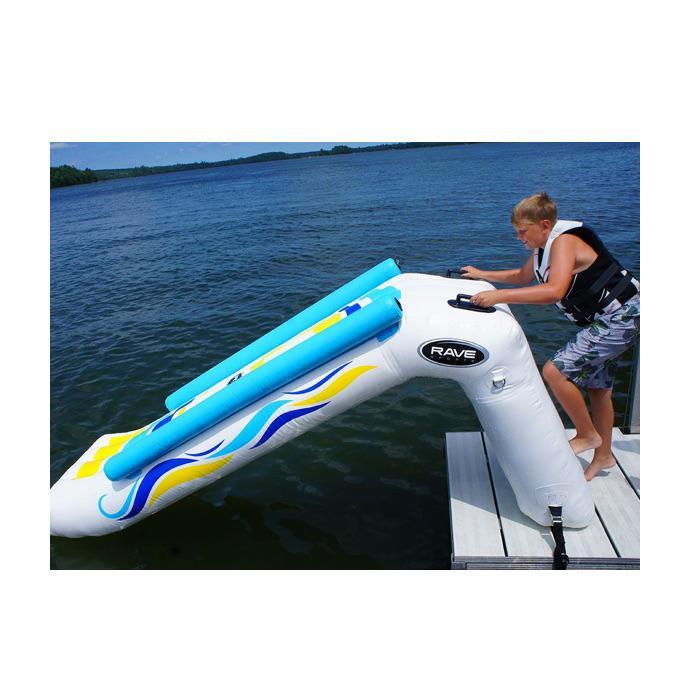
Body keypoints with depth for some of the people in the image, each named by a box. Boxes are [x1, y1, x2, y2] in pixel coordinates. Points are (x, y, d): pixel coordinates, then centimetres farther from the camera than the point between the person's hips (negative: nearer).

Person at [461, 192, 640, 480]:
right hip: (605, 319, 10)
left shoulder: (564, 241, -22)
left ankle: (587, 435, 1)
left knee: (555, 370, -18)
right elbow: (523, 276, 26)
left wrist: (499, 296, -40)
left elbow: (554, 291, -40)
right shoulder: (546, 246, 7)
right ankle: (603, 455, 33)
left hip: (619, 317, -10)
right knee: (597, 388, 17)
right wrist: (482, 275, 19)